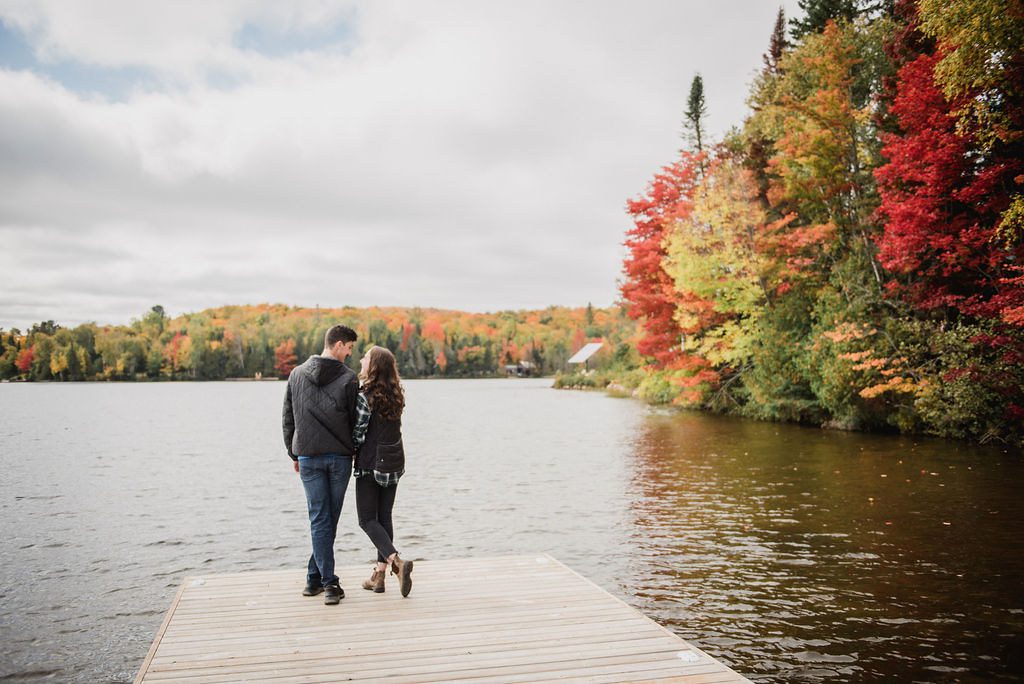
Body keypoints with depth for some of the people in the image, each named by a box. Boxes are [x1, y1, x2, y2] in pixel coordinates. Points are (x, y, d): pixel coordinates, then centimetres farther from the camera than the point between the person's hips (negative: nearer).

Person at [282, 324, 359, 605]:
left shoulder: (297, 375, 5)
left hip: (308, 457, 2)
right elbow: (355, 421, -2)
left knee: (319, 519, 3)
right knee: (329, 519, 9)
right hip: (340, 457, -2)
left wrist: (294, 454, 18)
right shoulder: (349, 378, -6)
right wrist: (353, 450, 13)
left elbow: (288, 419, 10)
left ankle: (328, 581, -1)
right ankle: (316, 576, 14)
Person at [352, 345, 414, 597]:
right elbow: (388, 429, 8)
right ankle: (379, 575, 15)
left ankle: (397, 562, -16)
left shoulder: (365, 398, -16)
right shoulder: (396, 396, 4)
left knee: (367, 519, 3)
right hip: (394, 463, 6)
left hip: (370, 465, -6)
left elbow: (358, 437, -14)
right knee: (384, 517, 13)